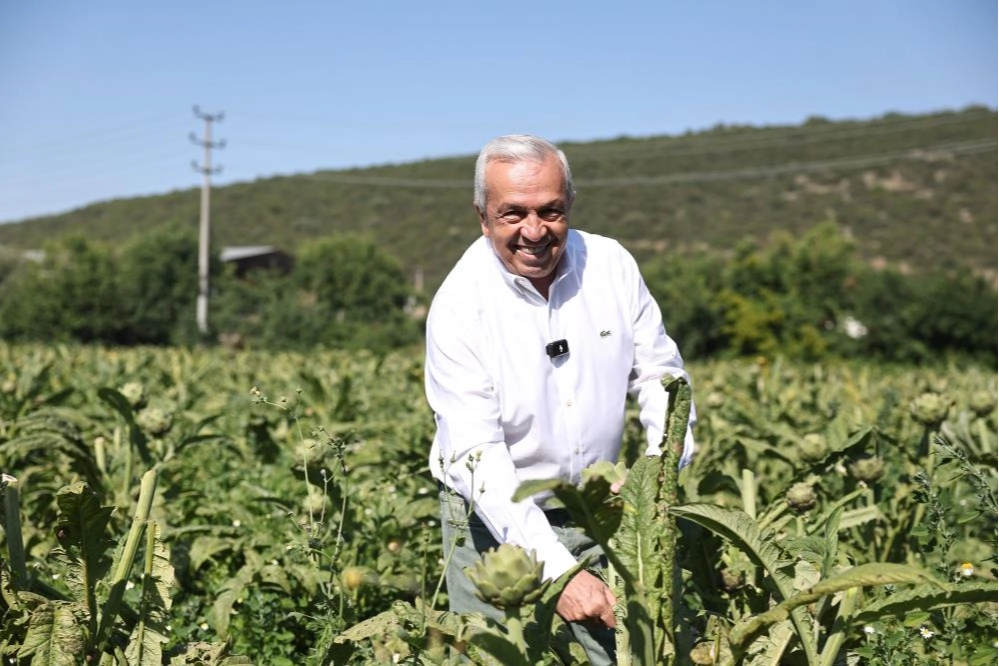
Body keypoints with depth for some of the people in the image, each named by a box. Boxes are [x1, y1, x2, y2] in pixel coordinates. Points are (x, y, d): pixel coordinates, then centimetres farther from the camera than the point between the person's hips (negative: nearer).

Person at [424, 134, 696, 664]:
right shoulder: (459, 307, -19)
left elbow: (657, 373, 5)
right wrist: (558, 569, -32)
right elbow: (476, 457, -24)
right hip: (496, 520, -3)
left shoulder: (612, 265, -6)